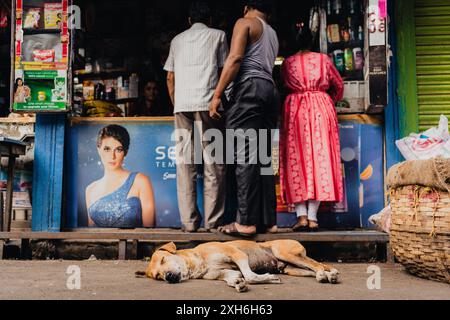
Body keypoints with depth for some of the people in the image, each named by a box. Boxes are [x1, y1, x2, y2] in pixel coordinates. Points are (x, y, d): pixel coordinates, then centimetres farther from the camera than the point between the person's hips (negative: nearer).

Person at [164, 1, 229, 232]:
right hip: (207, 103, -3)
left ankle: (189, 222, 1)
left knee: (185, 164, 2)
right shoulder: (217, 35, 14)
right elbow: (224, 71, 7)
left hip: (181, 105, 3)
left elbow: (170, 78, 18)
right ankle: (213, 221, -3)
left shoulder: (177, 40, 22)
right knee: (213, 165, -1)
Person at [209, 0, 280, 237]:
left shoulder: (244, 23, 6)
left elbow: (235, 59, -9)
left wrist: (217, 95, -11)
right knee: (263, 158, 5)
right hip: (270, 90, 7)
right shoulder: (272, 34, 28)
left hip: (248, 88, -7)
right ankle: (267, 220, 3)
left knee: (245, 157, -11)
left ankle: (246, 222, -14)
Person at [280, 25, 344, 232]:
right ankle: (312, 217, -2)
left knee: (297, 160, 2)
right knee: (319, 157, 1)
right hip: (321, 110, 0)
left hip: (295, 110, 0)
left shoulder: (287, 63, 4)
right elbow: (339, 86, 12)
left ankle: (302, 216, -5)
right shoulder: (323, 59, 5)